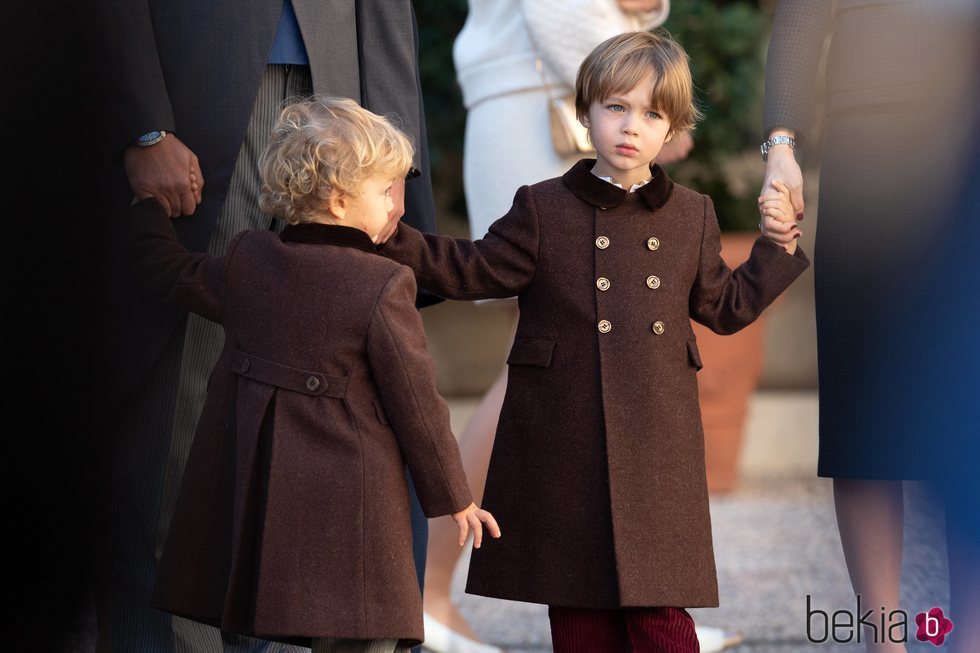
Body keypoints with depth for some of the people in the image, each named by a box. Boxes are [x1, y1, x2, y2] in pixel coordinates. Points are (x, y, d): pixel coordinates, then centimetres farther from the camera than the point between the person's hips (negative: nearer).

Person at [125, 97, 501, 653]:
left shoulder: (248, 261, 4)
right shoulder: (383, 285, -12)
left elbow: (164, 268, 21)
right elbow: (416, 402, -7)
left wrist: (151, 196, 39)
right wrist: (453, 497, 5)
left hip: (250, 500, 7)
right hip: (347, 503, -7)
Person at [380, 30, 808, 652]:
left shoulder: (692, 216, 9)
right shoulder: (545, 210, 2)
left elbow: (725, 306, 18)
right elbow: (474, 270, 3)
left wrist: (778, 246, 10)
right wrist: (394, 236, -7)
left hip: (656, 448, 1)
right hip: (565, 451, -1)